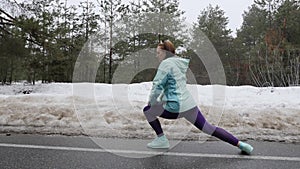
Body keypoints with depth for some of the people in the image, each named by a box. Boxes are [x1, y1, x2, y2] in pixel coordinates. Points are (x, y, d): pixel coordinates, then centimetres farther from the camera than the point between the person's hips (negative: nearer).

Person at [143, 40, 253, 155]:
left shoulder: (166, 63, -9)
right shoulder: (179, 63, 16)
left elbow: (158, 85, -13)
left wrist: (151, 102, 1)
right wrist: (160, 99, 20)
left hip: (176, 107, -8)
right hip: (190, 105, 8)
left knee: (147, 110, 10)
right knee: (208, 128, 16)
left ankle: (162, 140, 13)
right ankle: (239, 144, 16)